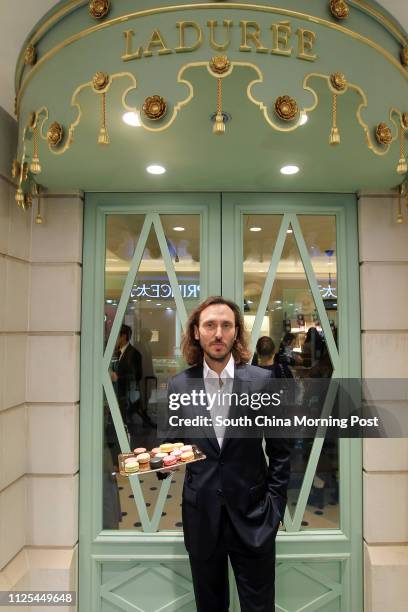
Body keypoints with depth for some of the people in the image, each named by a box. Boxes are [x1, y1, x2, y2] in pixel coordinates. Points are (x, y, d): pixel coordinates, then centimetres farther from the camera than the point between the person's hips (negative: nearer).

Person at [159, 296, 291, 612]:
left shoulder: (262, 381, -8)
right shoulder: (178, 385, -3)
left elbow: (280, 451, -1)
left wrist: (275, 506, -3)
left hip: (253, 517, -1)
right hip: (201, 515, 2)